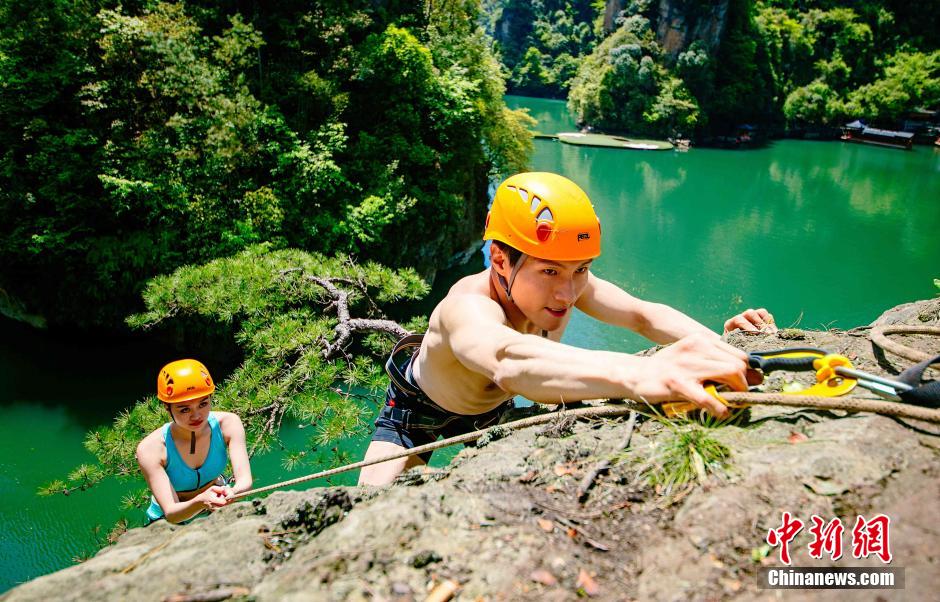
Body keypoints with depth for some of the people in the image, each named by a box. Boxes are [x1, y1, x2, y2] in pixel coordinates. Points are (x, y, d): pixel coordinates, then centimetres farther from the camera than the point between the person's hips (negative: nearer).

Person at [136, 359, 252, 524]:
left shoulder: (228, 424, -22)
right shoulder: (150, 449, -27)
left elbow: (245, 481, -27)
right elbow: (171, 513, -30)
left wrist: (231, 493, -51)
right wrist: (201, 502, -52)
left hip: (219, 508, 0)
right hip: (170, 522, 0)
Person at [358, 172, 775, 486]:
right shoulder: (469, 307, -48)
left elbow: (644, 315, -26)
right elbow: (509, 361, -70)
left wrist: (715, 343, -47)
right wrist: (639, 375, -88)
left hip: (490, 408, 6)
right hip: (418, 409, -5)